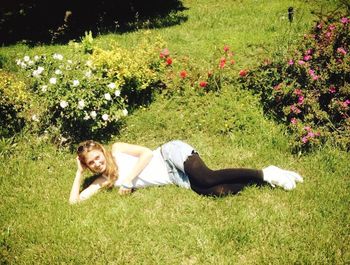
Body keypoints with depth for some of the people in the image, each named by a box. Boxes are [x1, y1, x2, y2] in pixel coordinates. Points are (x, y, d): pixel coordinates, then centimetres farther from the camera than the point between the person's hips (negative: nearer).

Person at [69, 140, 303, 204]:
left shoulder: (117, 150, -1)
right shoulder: (105, 180, 13)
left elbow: (147, 153, -12)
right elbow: (74, 200, 12)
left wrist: (127, 180, -13)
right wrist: (79, 173, 8)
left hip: (172, 154, -4)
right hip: (176, 179, 4)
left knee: (207, 178, -32)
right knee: (219, 191, -19)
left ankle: (266, 174, -19)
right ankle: (265, 180, -7)